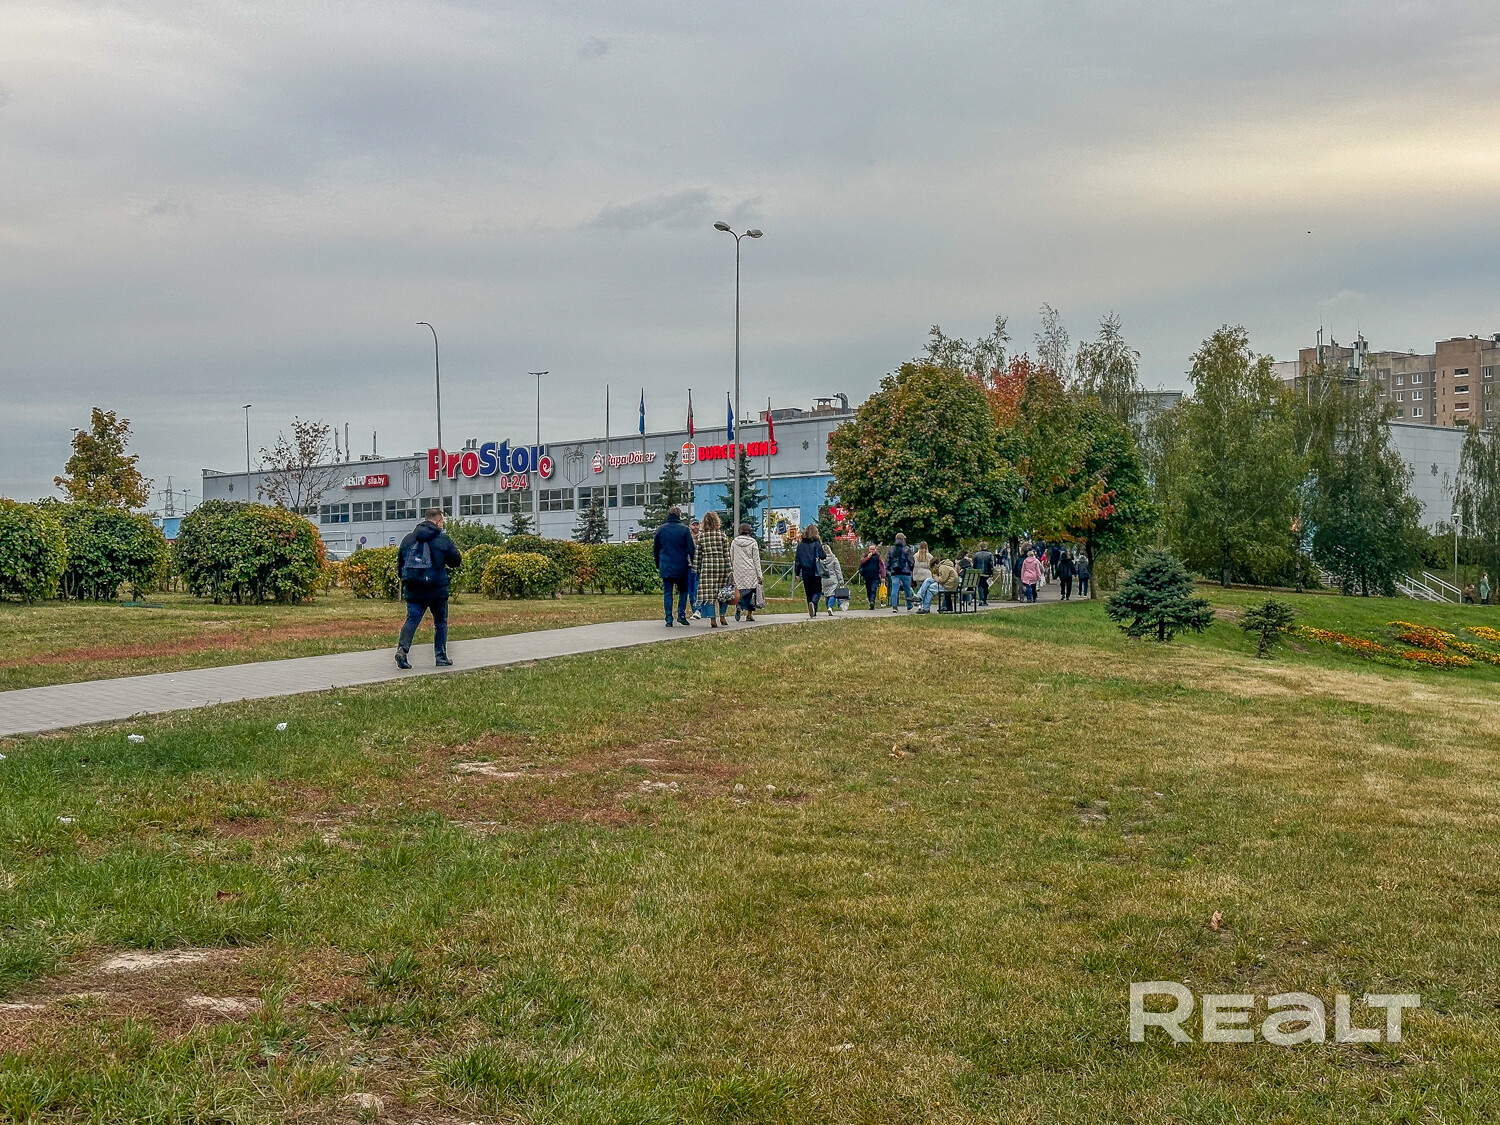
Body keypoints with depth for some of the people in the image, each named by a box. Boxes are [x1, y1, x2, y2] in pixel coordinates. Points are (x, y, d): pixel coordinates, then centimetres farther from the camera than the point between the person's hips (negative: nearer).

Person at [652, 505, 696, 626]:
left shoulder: (661, 529, 4)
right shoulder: (684, 529, -3)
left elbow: (655, 549, 10)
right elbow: (691, 549, -4)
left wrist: (658, 565, 19)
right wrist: (692, 563, 6)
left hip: (665, 567, 1)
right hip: (681, 567, -1)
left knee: (667, 593, 3)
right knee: (683, 591, 14)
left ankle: (669, 619, -1)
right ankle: (681, 615, 2)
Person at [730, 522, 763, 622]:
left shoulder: (734, 542, 5)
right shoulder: (753, 542, -1)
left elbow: (731, 558, 9)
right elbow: (756, 559, 0)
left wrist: (731, 571, 17)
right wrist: (759, 574, 3)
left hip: (738, 570, 2)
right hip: (750, 571, -2)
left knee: (740, 590, 6)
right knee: (750, 590, 4)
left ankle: (738, 607, -21)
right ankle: (749, 614, 3)